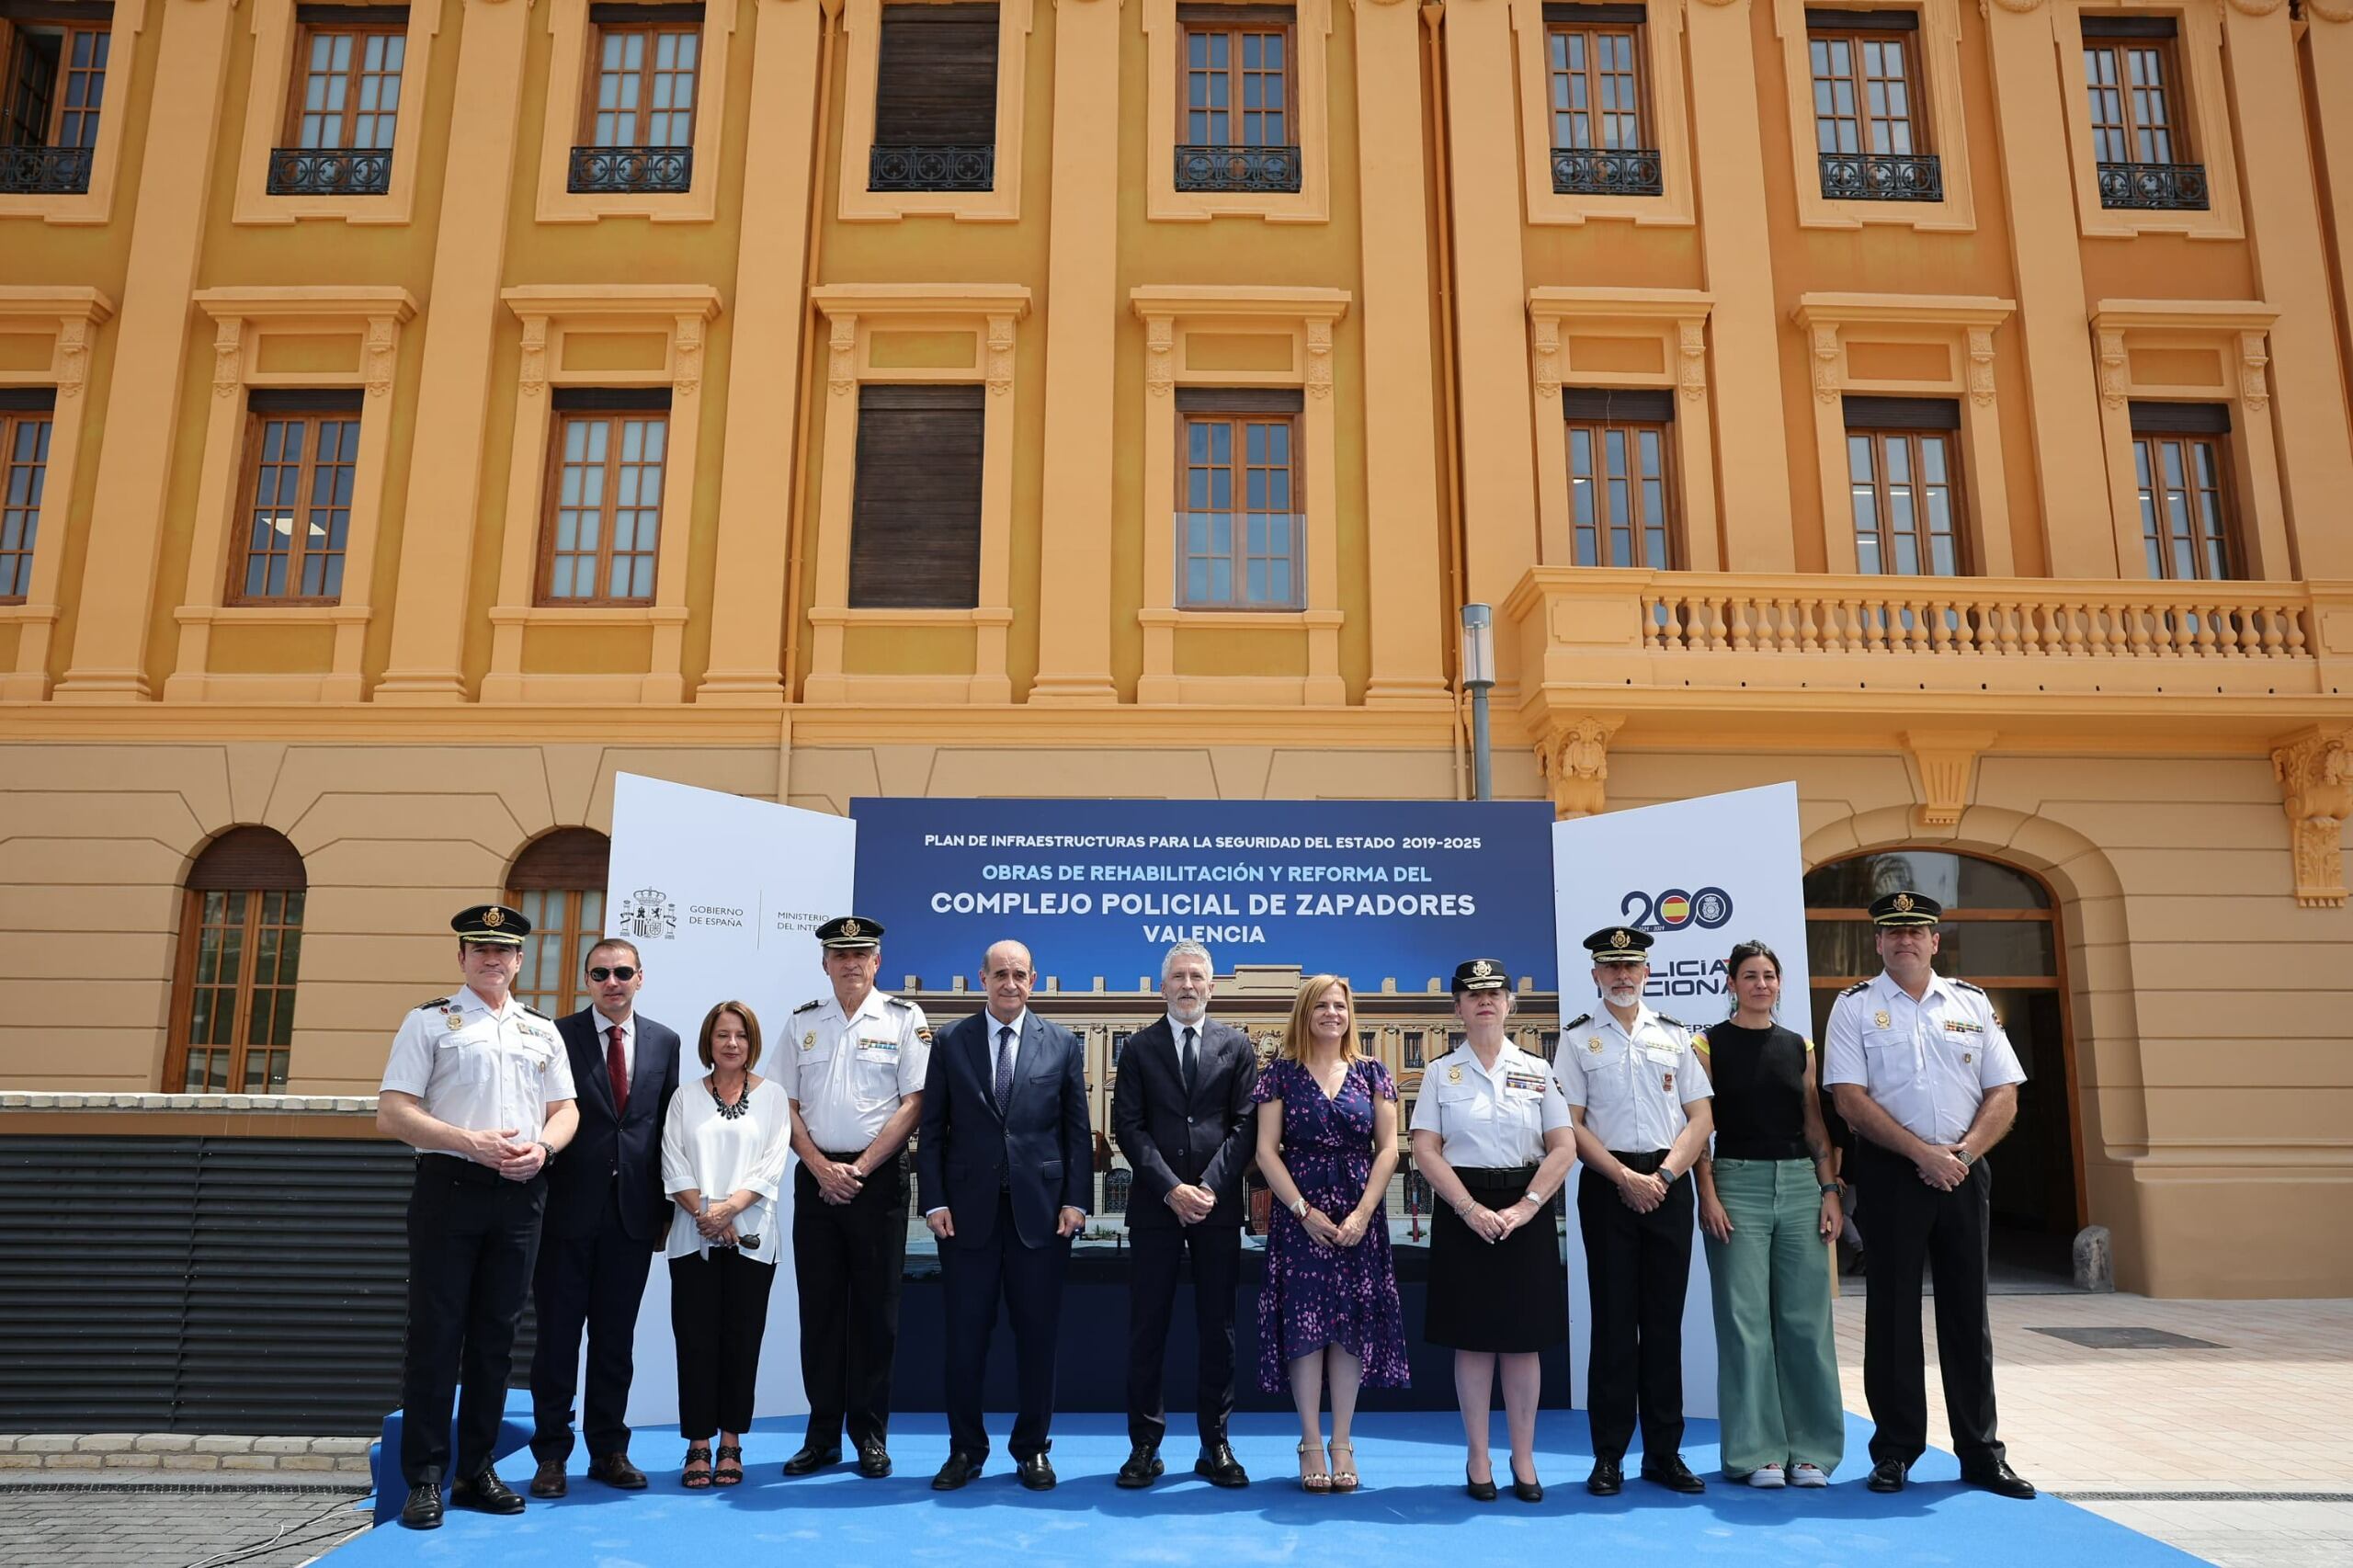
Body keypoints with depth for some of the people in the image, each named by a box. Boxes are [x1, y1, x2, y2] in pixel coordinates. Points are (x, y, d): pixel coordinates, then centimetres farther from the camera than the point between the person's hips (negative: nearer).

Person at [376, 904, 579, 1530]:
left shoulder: (543, 1030, 13)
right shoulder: (430, 1022, 2)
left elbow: (566, 1110, 14)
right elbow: (392, 1113, -6)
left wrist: (541, 1147, -8)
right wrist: (472, 1143, -16)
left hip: (520, 1194, 4)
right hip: (449, 1189, -4)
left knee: (495, 1337, 10)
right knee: (436, 1335, 0)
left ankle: (476, 1471, 20)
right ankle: (425, 1479, 10)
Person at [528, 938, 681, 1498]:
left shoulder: (664, 1042, 8)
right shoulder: (558, 1035, -3)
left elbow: (667, 1124, 9)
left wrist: (665, 1205, 5)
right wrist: (537, 1195, -8)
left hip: (633, 1213, 3)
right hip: (568, 1210, -3)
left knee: (616, 1337, 11)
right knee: (558, 1336, 6)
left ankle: (609, 1451, 22)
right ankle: (551, 1455, 18)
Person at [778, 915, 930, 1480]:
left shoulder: (904, 1019, 0)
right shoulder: (803, 1021, 9)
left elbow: (913, 1102, -6)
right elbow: (787, 1105, 8)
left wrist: (860, 1168, -11)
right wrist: (822, 1169, -5)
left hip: (879, 1175, -3)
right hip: (816, 1175, 3)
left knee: (876, 1307, 2)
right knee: (819, 1307, 7)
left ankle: (871, 1435, 12)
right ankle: (822, 1434, 16)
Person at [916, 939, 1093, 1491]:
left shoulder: (1062, 1044, 5)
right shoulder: (951, 1043, 4)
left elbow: (1078, 1129, 5)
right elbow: (932, 1129, 4)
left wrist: (1076, 1200, -2)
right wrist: (934, 1201, -4)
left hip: (1041, 1209, 0)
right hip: (968, 1210, 0)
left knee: (1037, 1333, 6)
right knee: (965, 1333, 6)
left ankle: (1032, 1449, 21)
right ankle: (965, 1449, 21)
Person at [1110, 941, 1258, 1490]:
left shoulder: (1236, 1046, 7)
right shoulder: (1140, 1047, 6)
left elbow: (1244, 1125, 1)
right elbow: (1129, 1125, -1)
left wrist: (1210, 1187, -11)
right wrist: (1173, 1189, -11)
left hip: (1218, 1204, 1)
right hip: (1155, 1204, 0)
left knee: (1217, 1327, 6)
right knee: (1147, 1327, 3)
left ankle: (1215, 1445, 15)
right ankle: (1145, 1445, 13)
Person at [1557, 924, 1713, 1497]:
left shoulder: (1675, 1035, 11)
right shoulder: (1578, 1038, 3)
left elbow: (1700, 1117, 6)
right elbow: (1572, 1125, -2)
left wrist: (1663, 1175, -7)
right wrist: (1626, 1178, -10)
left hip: (1670, 1184, 2)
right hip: (1608, 1186, -2)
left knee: (1665, 1320, 7)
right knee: (1613, 1320, 0)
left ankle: (1664, 1452, 17)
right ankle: (1609, 1456, 8)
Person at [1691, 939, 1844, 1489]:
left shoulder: (1800, 1047, 12)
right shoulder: (1709, 1045, 0)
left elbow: (1816, 1126, 13)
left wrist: (1829, 1189, 3)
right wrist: (1708, 1195, -11)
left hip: (1800, 1184, 4)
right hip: (1737, 1182, -3)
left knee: (1806, 1319, 4)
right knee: (1745, 1320, -1)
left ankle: (1810, 1449, 15)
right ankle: (1756, 1452, 8)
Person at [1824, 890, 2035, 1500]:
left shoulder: (1973, 1004, 10)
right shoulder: (1854, 1007, 1)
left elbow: (2004, 1095, 5)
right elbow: (1851, 1099, -8)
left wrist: (1962, 1153, -10)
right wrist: (1923, 1154, -14)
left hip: (1964, 1170, 3)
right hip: (1891, 1173, -2)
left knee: (1968, 1311, 7)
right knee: (1892, 1311, 2)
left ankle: (1981, 1453, 18)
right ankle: (1894, 1451, 12)